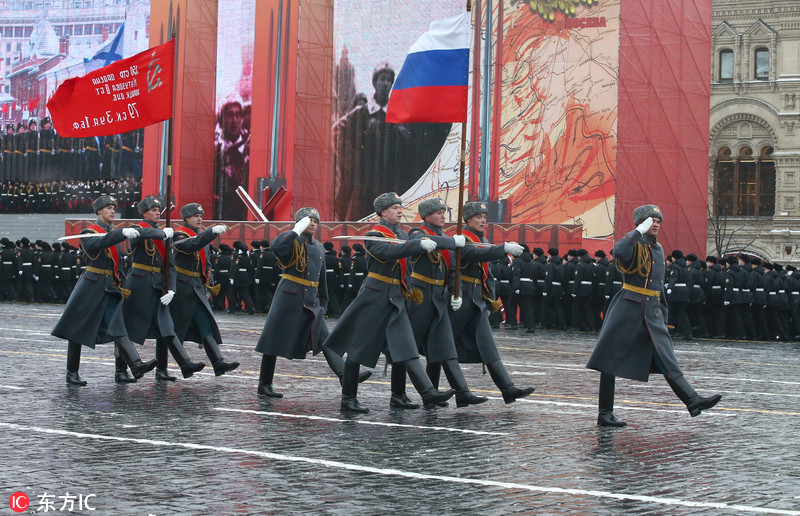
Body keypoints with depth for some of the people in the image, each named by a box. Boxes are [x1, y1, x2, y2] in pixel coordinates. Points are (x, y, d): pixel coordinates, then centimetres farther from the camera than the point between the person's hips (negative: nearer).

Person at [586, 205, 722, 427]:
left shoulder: (658, 249, 17)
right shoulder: (634, 244, -7)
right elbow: (619, 252, -33)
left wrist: (662, 310, 23)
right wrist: (639, 231, -26)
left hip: (653, 312, 7)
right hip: (628, 308, -7)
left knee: (667, 360, -3)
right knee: (611, 360, 0)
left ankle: (693, 400, -13)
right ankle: (604, 414, 6)